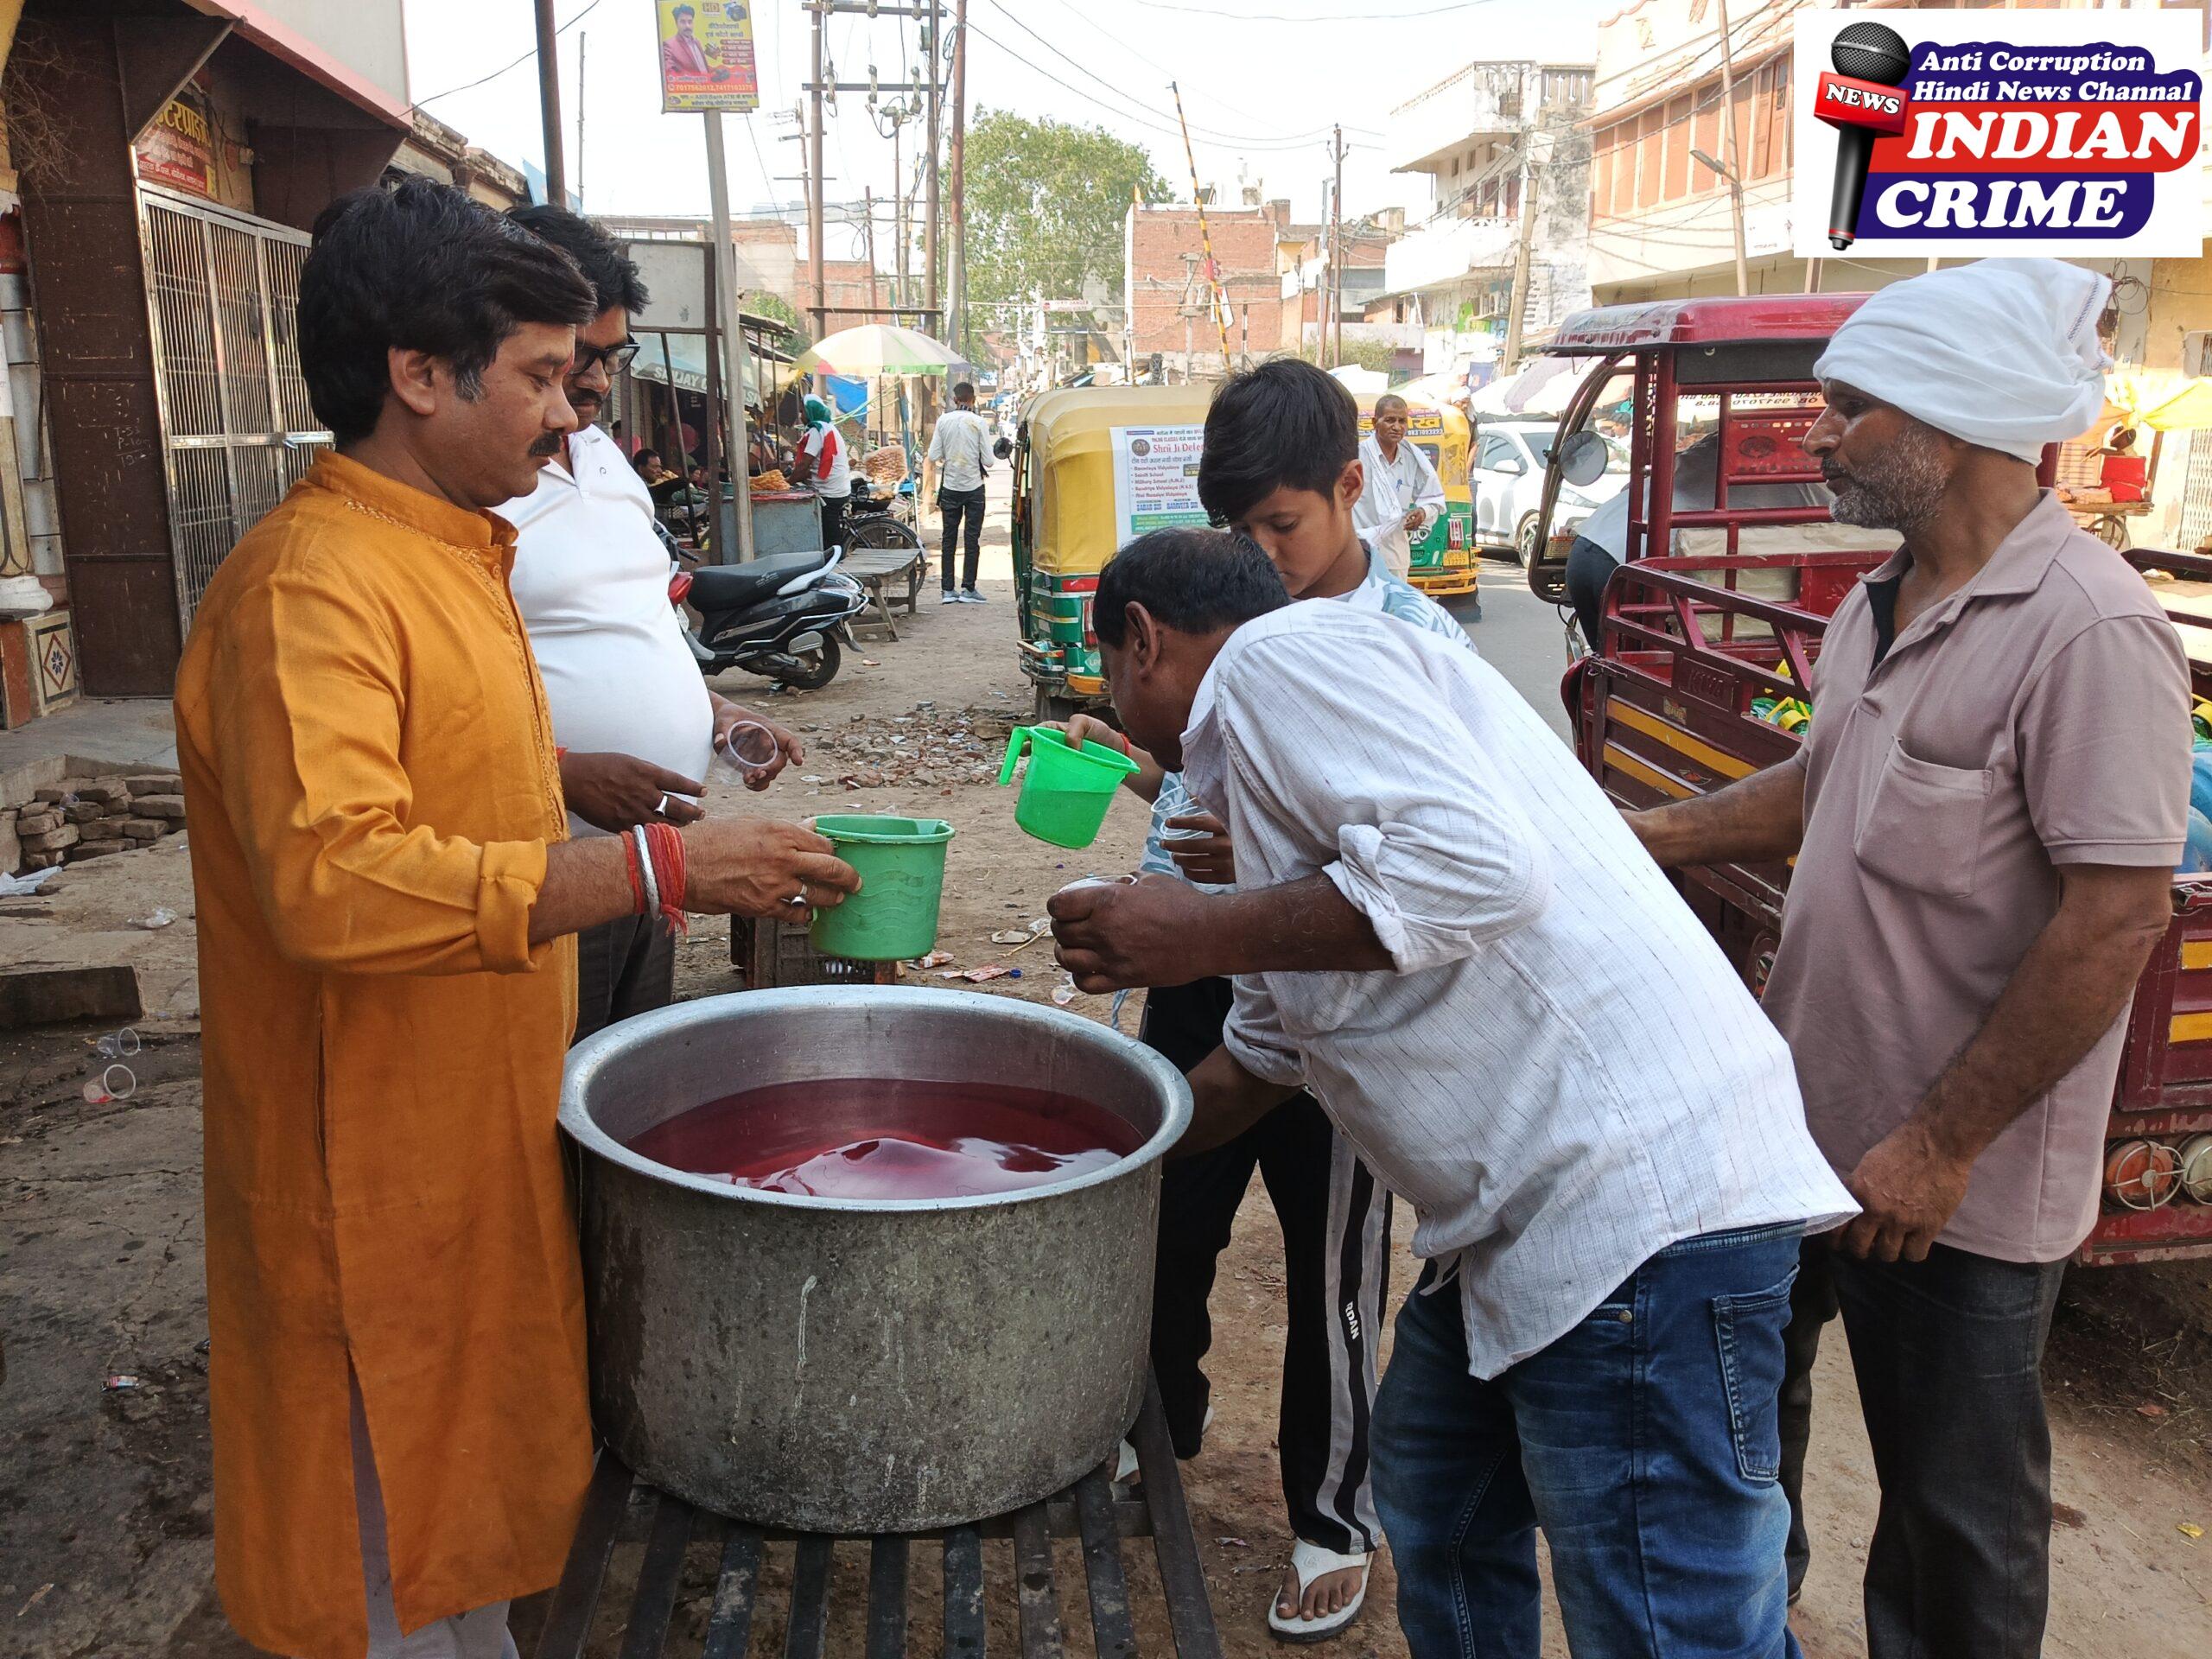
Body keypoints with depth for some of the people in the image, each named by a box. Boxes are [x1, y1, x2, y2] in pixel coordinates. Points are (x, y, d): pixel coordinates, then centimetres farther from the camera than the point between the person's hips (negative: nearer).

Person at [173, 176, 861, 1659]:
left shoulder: (445, 554, 11)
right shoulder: (310, 585, -22)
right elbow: (331, 879, -34)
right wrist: (649, 871, -36)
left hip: (477, 1144, 9)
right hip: (376, 1183, -9)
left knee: (474, 1472, 24)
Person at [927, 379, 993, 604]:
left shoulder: (943, 421, -3)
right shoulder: (979, 422, -9)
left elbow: (933, 457, -4)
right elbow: (988, 460, -11)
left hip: (950, 487, 2)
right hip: (974, 486, -2)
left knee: (949, 537, 9)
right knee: (972, 538, 4)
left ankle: (948, 590, 8)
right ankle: (968, 588, 3)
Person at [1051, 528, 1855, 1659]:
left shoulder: (1286, 652, -9)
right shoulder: (1261, 748, 22)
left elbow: (1477, 859, -25)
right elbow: (1265, 1055, 33)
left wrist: (1204, 935, -15)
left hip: (1645, 1193, -11)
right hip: (1523, 1218, 11)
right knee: (1436, 1509, 25)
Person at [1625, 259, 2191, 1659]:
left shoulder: (2090, 630, -21)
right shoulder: (1878, 611, 6)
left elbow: (2119, 916, -24)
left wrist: (1942, 1145, -21)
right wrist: (1648, 837, 9)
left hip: (1956, 1182, -8)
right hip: (1803, 1121, 9)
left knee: (1954, 1505, 11)